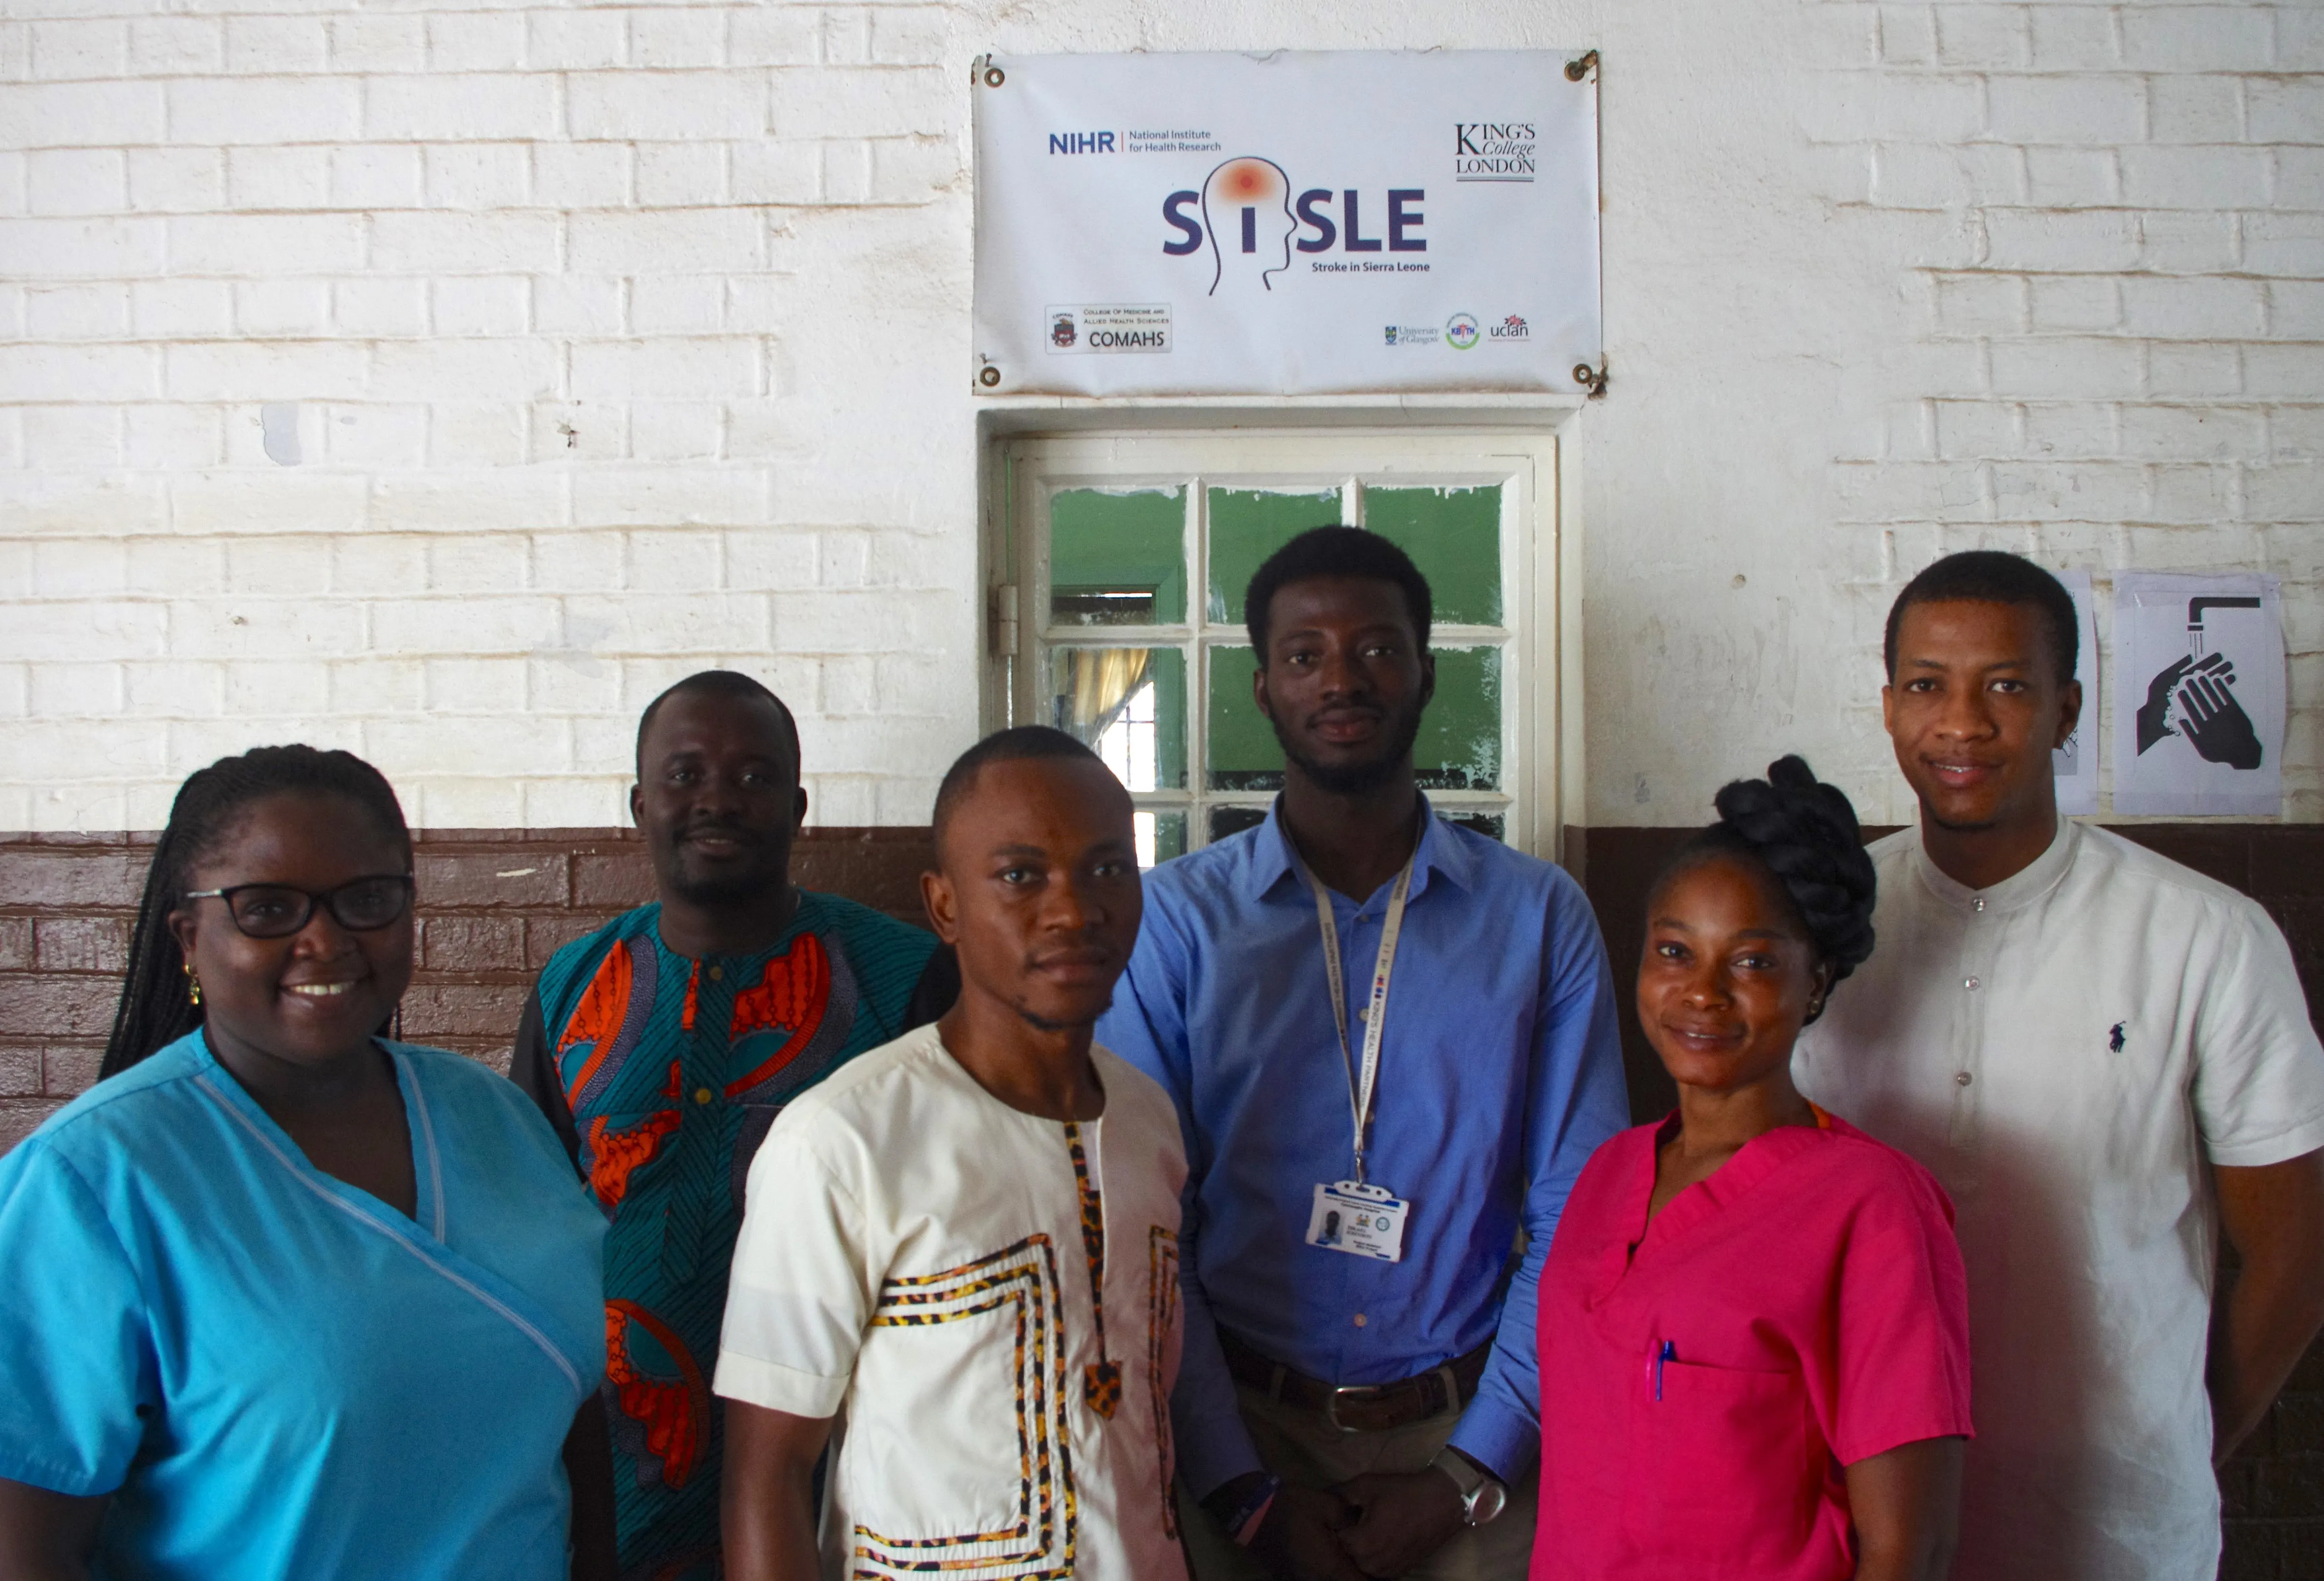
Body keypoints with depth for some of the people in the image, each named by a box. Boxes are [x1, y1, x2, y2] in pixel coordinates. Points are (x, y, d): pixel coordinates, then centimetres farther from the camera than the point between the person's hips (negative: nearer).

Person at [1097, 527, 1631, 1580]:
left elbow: (1577, 1224, -3)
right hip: (1246, 1430, -1)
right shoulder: (1177, 918, -4)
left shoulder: (1542, 917, -1)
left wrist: (1471, 1474, -9)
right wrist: (1246, 1491, -10)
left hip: (1467, 1438, 1)